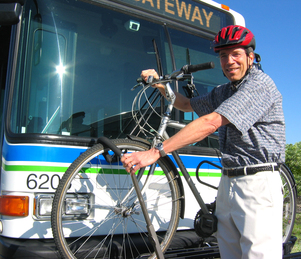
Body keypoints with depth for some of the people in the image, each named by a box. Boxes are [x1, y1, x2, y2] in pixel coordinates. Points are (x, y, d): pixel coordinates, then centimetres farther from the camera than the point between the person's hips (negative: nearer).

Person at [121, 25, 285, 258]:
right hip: (227, 183, 8)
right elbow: (187, 105, 28)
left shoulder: (260, 83, -13)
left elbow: (210, 123, -23)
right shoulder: (224, 92, 16)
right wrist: (160, 84, 10)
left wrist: (156, 152, -27)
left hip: (257, 184, -8)